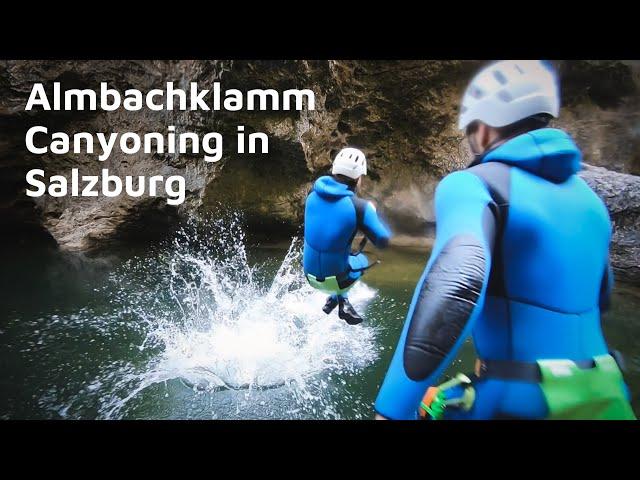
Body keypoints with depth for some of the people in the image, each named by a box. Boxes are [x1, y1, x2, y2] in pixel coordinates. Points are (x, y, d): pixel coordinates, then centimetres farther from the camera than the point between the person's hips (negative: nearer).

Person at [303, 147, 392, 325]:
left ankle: (333, 299, 24)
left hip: (310, 275, 4)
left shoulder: (314, 193, -7)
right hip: (337, 279, -3)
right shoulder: (359, 206, -21)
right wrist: (372, 213, 4)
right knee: (361, 259, 29)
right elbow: (383, 241, -11)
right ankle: (341, 300, 19)